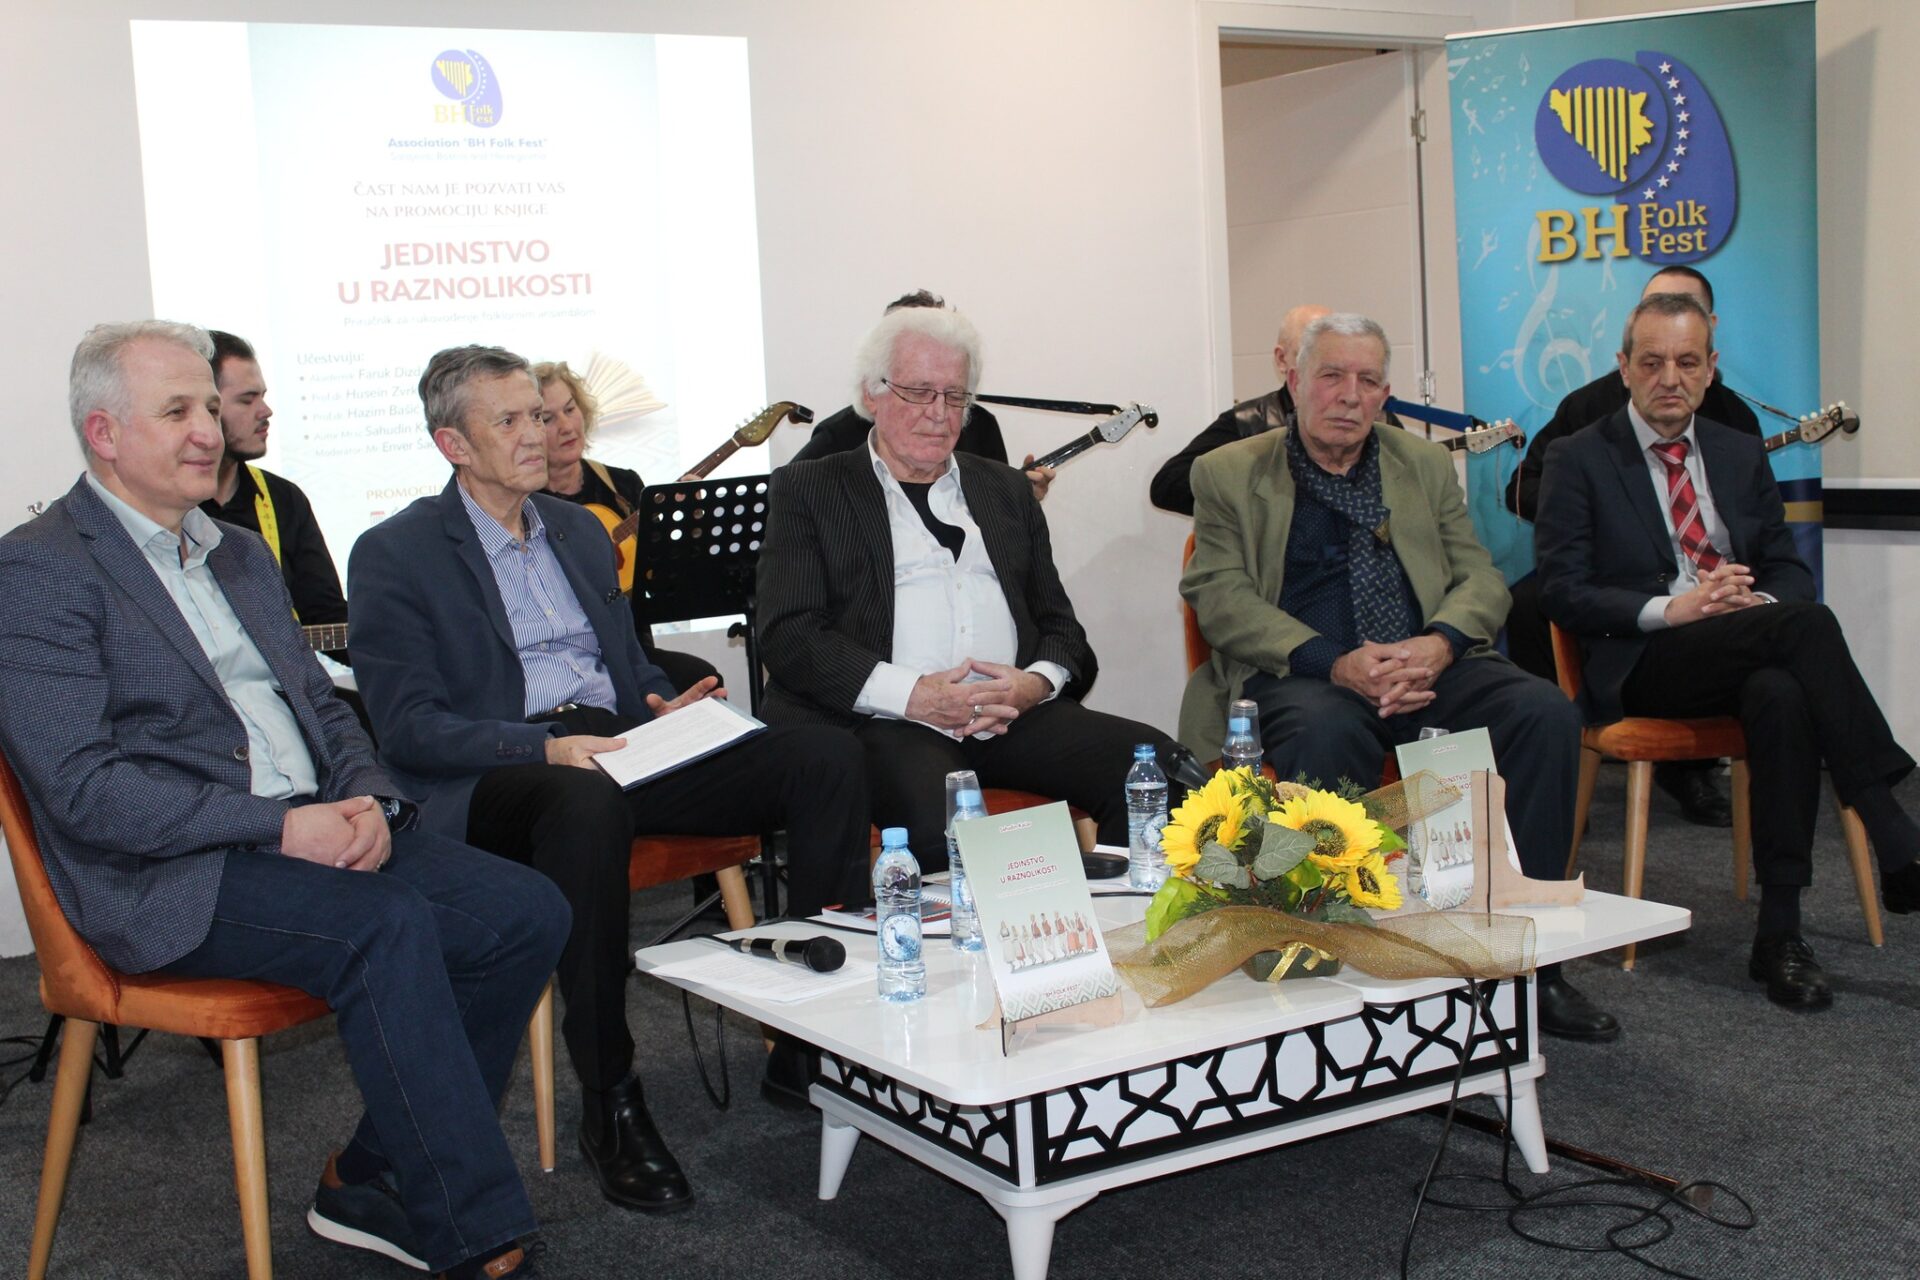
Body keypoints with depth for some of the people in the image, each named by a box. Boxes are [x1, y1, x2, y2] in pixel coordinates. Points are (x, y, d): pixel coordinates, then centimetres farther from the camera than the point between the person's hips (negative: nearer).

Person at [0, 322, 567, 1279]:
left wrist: (366, 799, -3)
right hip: (168, 878, -8)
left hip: (317, 832, 8)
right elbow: (82, 787, -15)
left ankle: (369, 1180, 0)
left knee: (529, 912, -11)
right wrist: (280, 826, -20)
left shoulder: (242, 555, 21)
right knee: (389, 926, -32)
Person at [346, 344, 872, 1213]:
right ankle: (609, 1106, -30)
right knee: (587, 803, -42)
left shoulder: (580, 530, 23)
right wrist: (546, 747, -23)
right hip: (492, 778, -6)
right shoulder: (393, 555, 2)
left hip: (620, 748, 6)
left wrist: (669, 707, 1)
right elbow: (408, 728, -8)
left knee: (824, 756, -16)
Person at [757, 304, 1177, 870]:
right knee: (936, 819, -38)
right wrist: (911, 694, -14)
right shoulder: (808, 489, 11)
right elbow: (789, 635, -1)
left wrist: (1038, 681, -2)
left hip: (1013, 713, 5)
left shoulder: (1005, 489, 25)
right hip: (885, 721, -5)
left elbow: (1057, 621, 23)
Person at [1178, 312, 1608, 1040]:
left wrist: (1437, 646, -13)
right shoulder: (1230, 474, 9)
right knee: (1326, 734, -39)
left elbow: (1480, 578, 12)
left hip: (1425, 668, 4)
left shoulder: (1426, 466, 20)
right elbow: (1220, 596, -4)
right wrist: (1335, 663, -19)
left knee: (1546, 713, -24)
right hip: (1297, 674, -3)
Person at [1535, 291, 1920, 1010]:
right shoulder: (1578, 461, 4)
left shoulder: (1741, 456, 19)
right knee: (1805, 623, -33)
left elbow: (1789, 569, 16)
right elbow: (1561, 592, -5)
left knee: (1782, 695, -36)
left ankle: (1779, 936, -33)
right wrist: (1670, 609, -19)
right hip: (1639, 667, -4)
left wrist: (1761, 599, -10)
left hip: (1750, 657, 4)